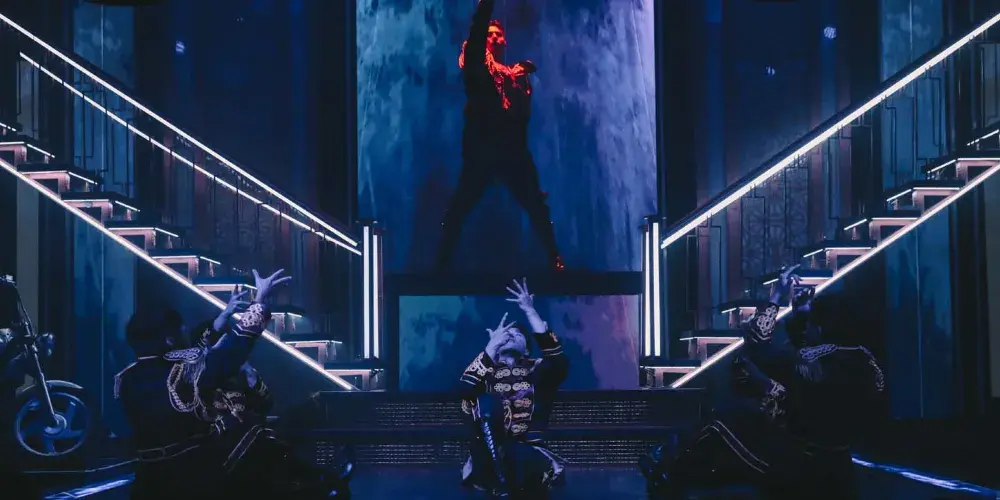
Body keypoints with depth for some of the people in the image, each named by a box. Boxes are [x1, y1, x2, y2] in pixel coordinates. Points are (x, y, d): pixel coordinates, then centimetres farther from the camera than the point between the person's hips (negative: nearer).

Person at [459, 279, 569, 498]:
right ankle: (499, 479, -23)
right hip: (490, 449, 1)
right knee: (488, 401, -29)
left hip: (527, 449, -1)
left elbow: (560, 364, -11)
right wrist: (492, 347, -11)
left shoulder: (536, 369, 13)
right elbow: (464, 391, -10)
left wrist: (530, 312, -14)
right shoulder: (485, 367, 12)